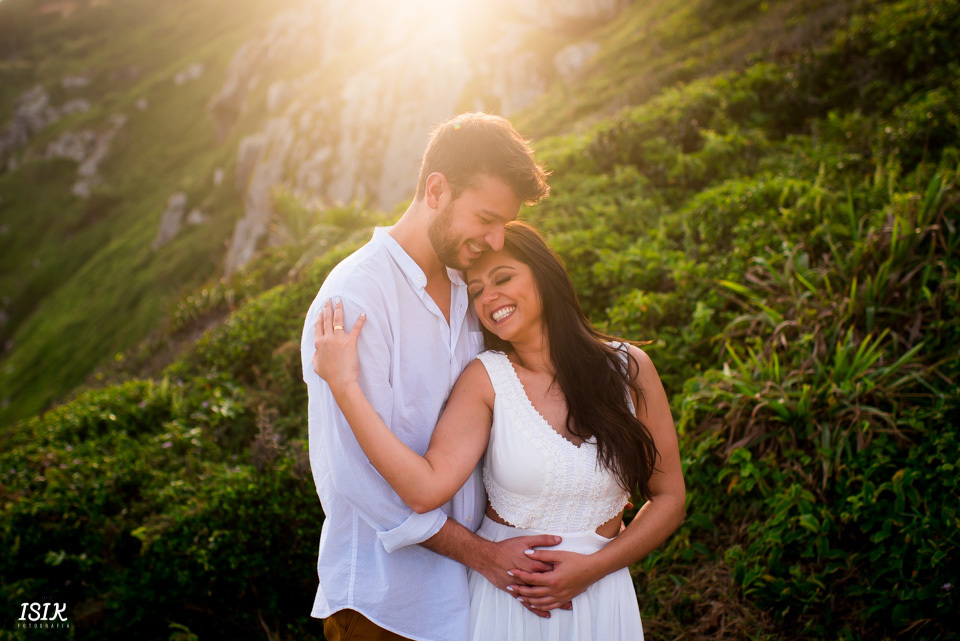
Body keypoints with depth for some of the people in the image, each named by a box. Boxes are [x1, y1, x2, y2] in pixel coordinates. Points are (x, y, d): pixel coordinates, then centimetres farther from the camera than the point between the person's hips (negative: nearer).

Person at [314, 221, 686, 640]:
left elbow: (669, 497, 0)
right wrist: (345, 385, -26)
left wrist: (595, 567, -11)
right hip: (502, 593, -1)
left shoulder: (628, 368, -5)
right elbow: (425, 490, -23)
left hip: (599, 595, 1)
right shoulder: (486, 379, -9)